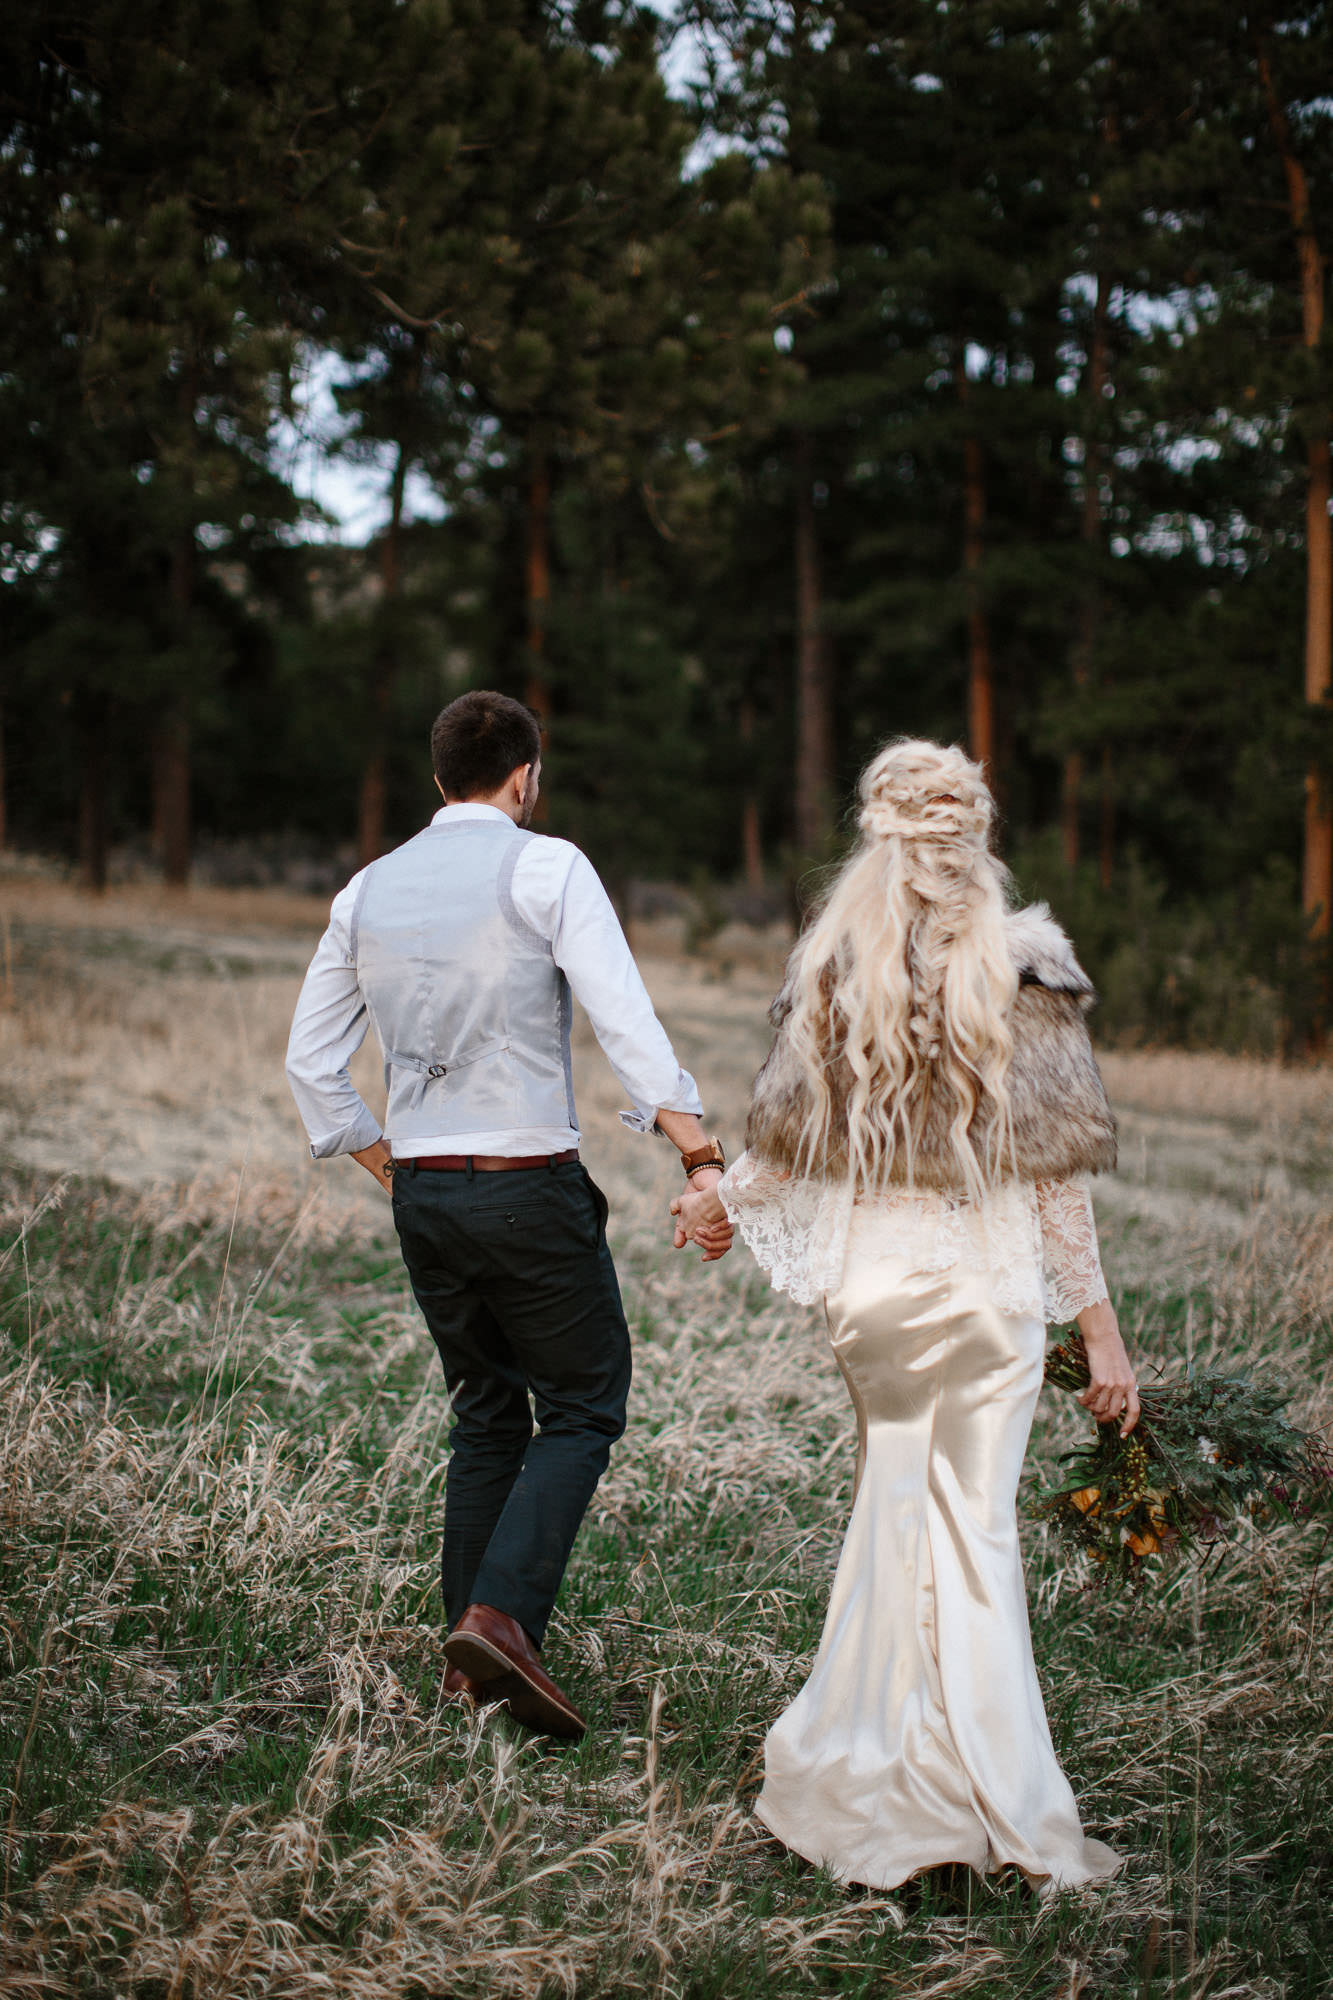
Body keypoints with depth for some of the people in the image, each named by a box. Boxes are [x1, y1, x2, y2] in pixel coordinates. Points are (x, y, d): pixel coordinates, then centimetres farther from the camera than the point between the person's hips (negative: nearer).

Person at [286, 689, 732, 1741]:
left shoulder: (368, 891, 10)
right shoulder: (545, 868, -7)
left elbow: (312, 1063, 13)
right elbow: (626, 1019, -18)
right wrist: (701, 1157, -20)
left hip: (422, 1191, 6)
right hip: (528, 1183, -6)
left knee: (487, 1413, 18)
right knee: (584, 1407, 6)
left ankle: (473, 1663, 17)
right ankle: (500, 1616, -12)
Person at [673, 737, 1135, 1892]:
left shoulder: (832, 971, -3)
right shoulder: (1025, 971, -8)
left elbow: (793, 1136, 1)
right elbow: (1056, 1164, -9)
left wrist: (723, 1201, 22)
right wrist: (1100, 1328, -3)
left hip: (874, 1274, 2)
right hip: (991, 1276, -2)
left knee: (897, 1500, 18)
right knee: (970, 1520, 5)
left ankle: (866, 1757, 24)